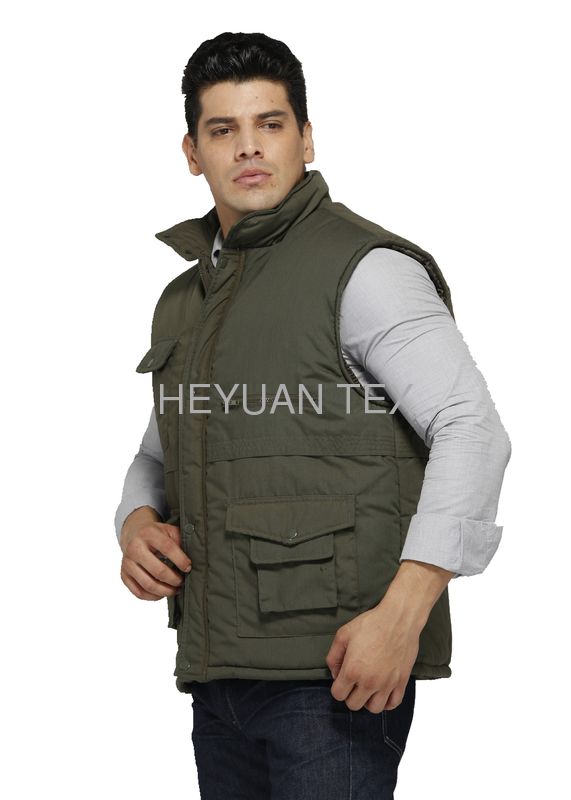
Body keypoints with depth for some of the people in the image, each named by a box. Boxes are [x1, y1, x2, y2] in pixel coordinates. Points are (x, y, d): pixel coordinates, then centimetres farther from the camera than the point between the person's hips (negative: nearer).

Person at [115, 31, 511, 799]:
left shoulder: (363, 267, -7)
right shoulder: (187, 299, 16)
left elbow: (474, 432, -15)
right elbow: (159, 454, 26)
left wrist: (402, 614, -22)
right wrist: (138, 524, 3)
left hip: (339, 672, -7)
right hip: (220, 675, 7)